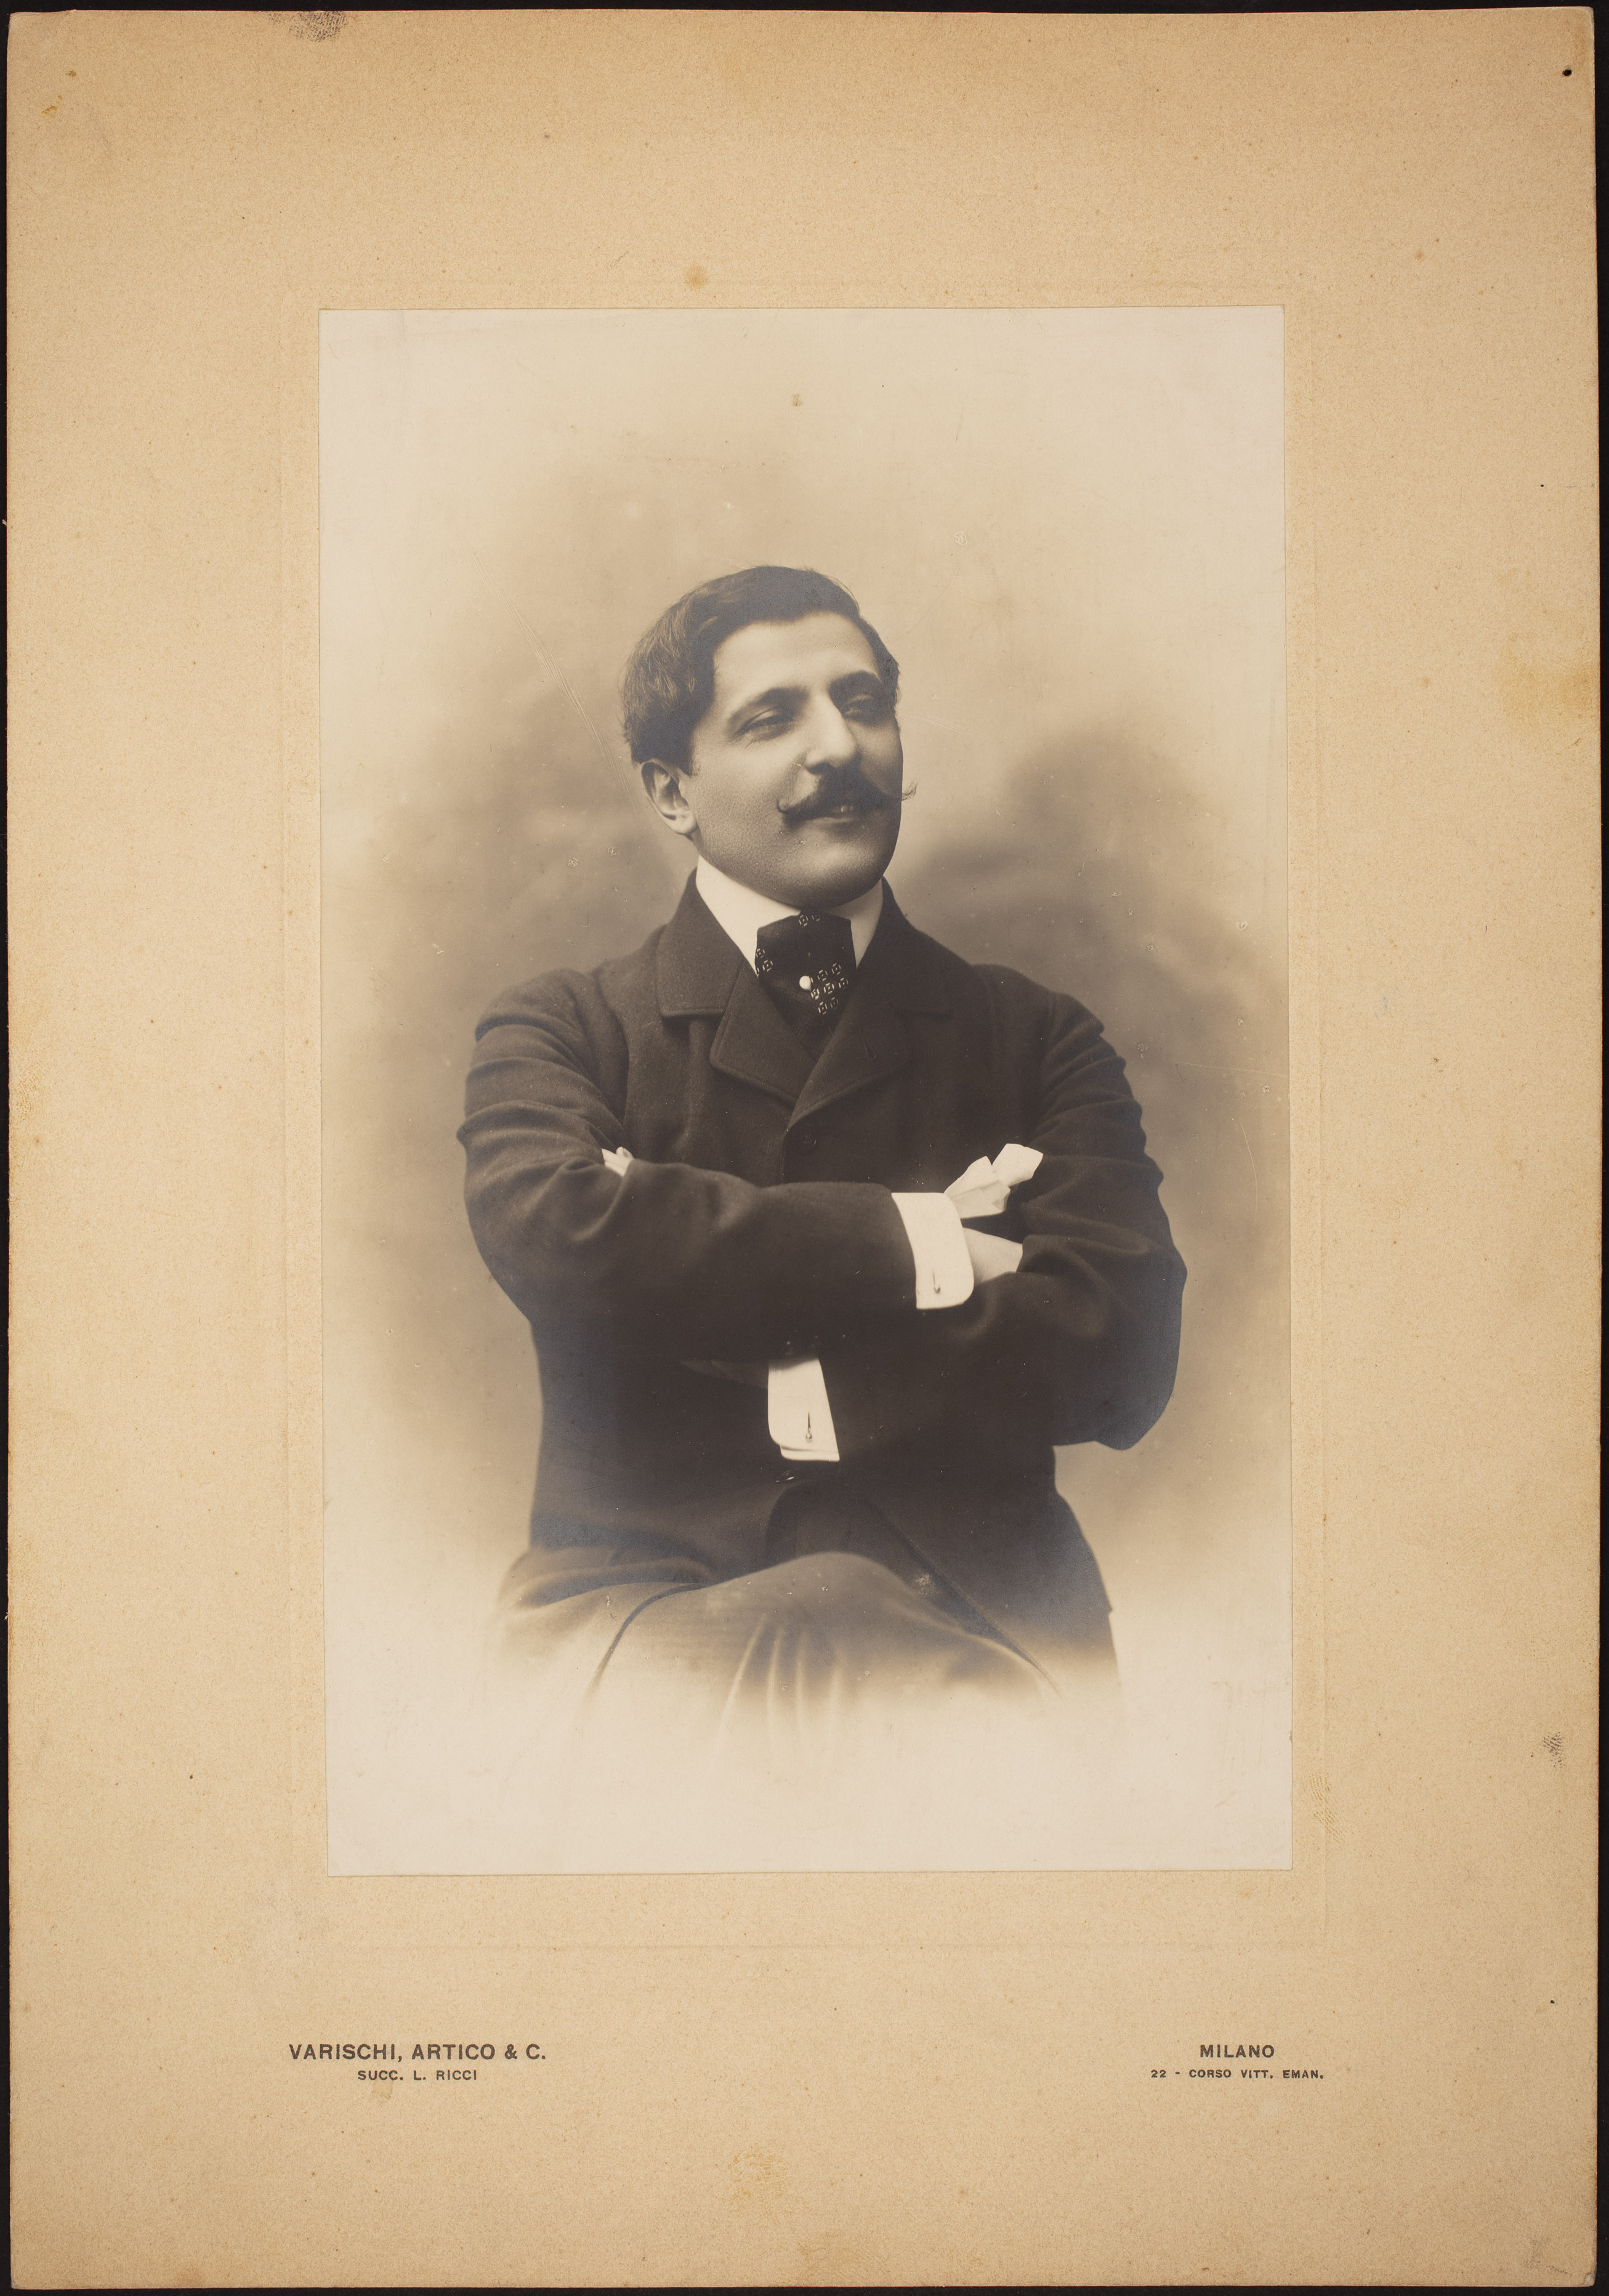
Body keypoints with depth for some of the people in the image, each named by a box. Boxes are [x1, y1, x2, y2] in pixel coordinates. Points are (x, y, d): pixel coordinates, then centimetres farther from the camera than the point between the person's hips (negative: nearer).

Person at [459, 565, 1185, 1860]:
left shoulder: (1037, 1043, 12)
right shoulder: (560, 1030, 10)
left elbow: (1120, 1355, -4)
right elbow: (547, 1225, -15)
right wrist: (912, 1244, -10)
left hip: (966, 1602, 1)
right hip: (639, 1597, -1)